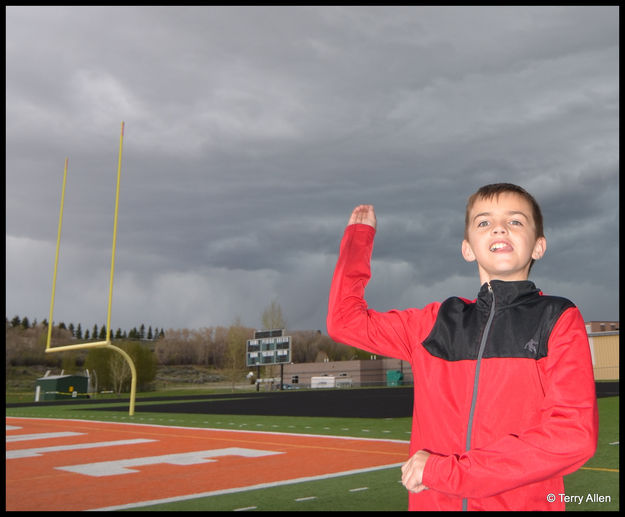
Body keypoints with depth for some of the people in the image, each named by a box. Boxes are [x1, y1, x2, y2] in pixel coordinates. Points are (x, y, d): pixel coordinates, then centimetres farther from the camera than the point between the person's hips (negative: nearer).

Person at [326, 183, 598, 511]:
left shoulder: (559, 319, -4)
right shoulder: (439, 321, 6)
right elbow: (345, 320, 12)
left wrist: (444, 471, -16)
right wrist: (359, 237, 13)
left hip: (524, 501, -3)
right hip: (431, 501, 3)